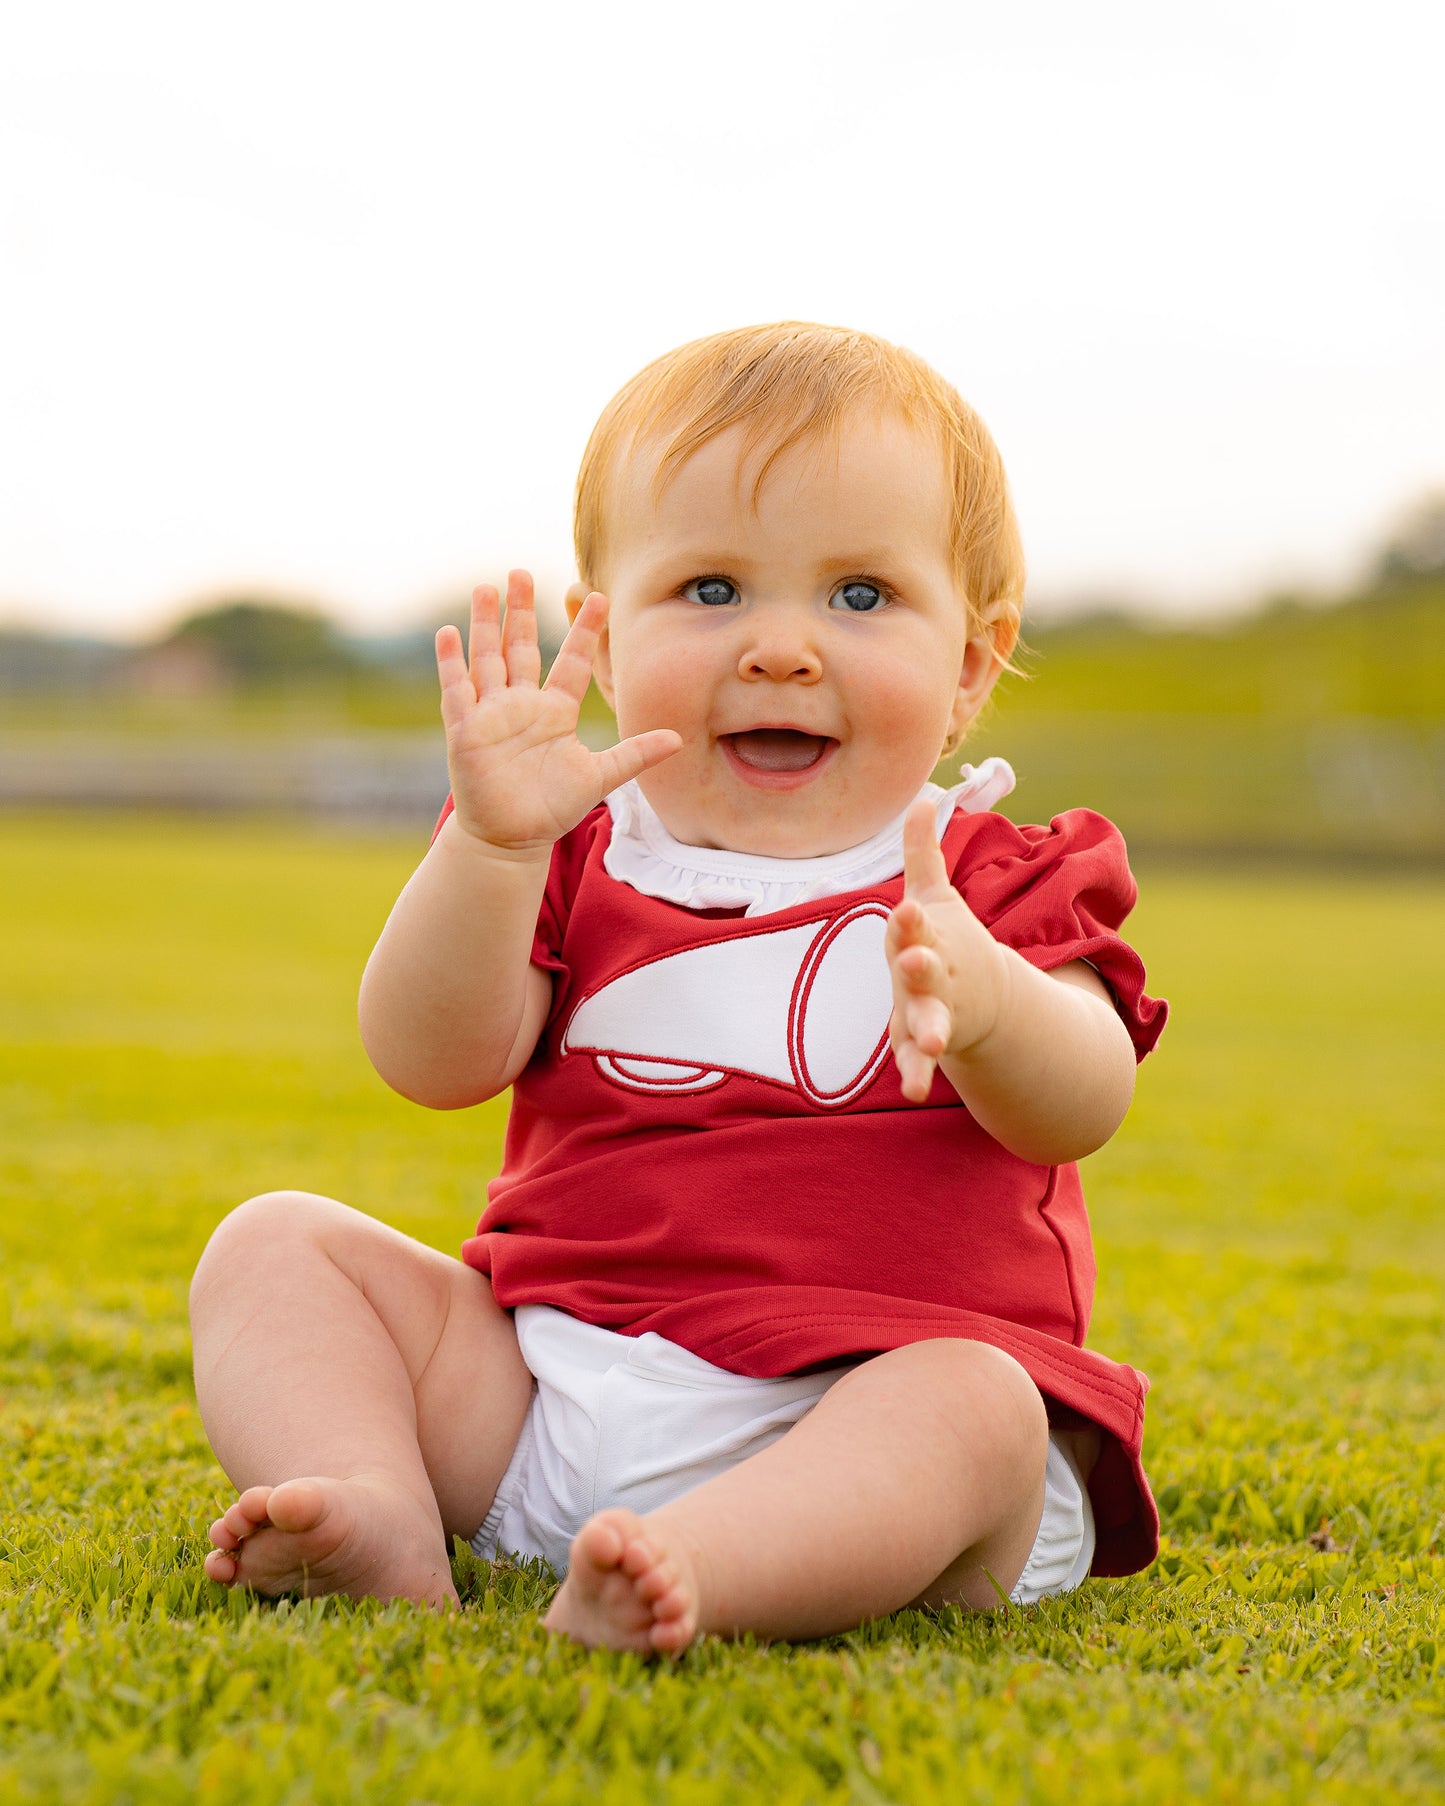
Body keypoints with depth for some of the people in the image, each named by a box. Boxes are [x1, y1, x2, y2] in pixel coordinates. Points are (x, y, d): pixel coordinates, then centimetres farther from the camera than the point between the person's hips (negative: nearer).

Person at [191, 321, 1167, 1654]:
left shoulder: (997, 888, 5)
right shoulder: (581, 864, 10)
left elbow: (1077, 1112, -13)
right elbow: (433, 1065, -5)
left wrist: (981, 997, -36)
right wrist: (489, 846, -21)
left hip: (869, 1403, -3)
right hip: (544, 1396, 4)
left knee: (972, 1408, -34)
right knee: (275, 1244, -3)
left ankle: (695, 1569, -55)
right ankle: (384, 1519, -27)